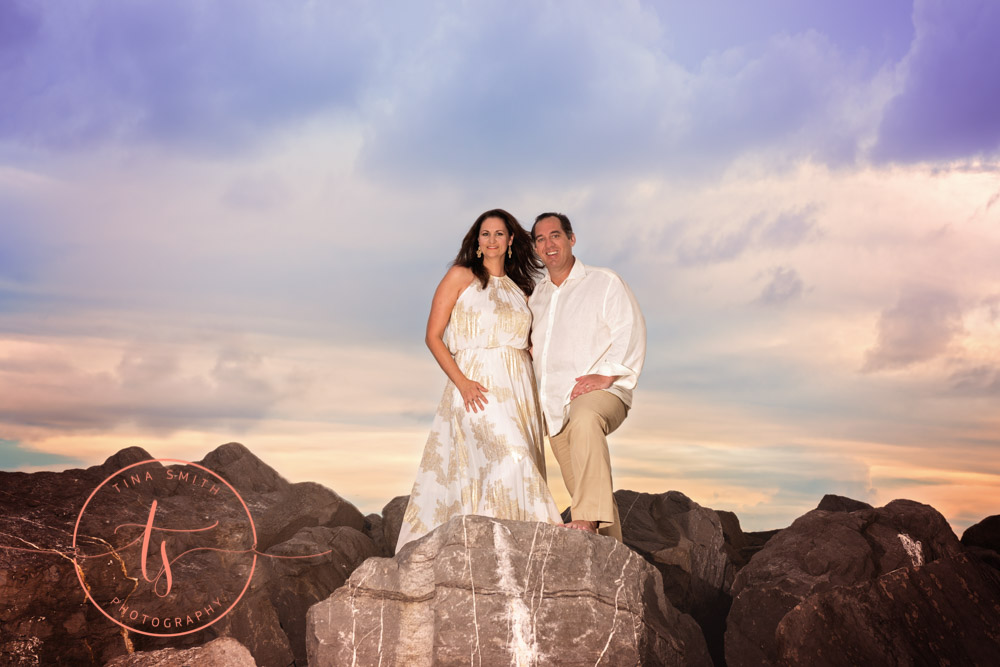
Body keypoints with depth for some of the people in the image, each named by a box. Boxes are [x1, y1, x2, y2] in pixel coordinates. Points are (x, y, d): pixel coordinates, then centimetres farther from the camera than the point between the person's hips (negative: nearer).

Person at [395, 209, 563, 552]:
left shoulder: (519, 288, 19)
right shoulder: (460, 276, 5)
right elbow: (433, 336, -1)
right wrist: (462, 382, -12)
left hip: (517, 389, 5)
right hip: (476, 387, -5)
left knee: (520, 467, -4)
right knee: (508, 458, -23)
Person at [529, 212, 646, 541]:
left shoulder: (605, 282, 6)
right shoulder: (536, 295, 22)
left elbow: (629, 331, -5)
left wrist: (607, 374, -18)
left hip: (599, 392, -6)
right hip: (554, 403, 6)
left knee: (585, 421, -39)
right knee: (582, 489, 4)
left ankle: (590, 517, -44)